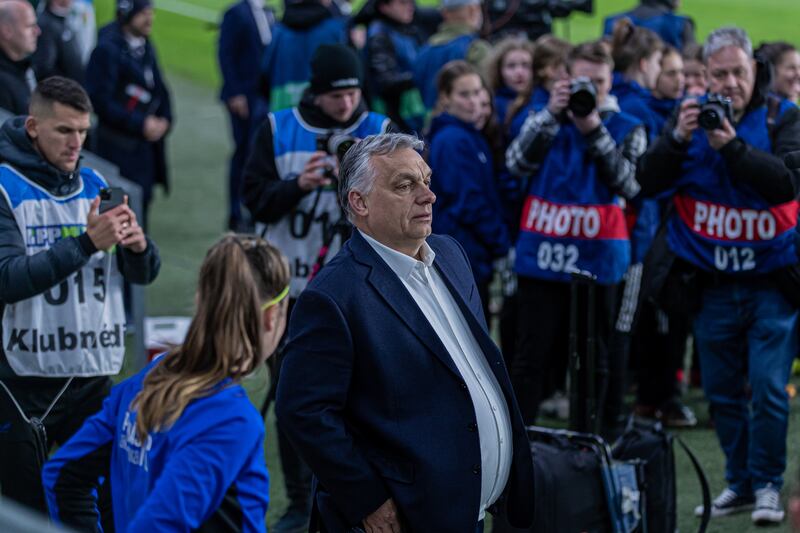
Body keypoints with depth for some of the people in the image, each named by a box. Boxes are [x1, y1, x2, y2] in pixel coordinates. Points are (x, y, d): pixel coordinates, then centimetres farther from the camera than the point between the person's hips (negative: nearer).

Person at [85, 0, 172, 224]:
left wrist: (164, 120, -1)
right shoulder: (107, 49, -13)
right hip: (119, 145, -7)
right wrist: (140, 124, -15)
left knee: (143, 199, 10)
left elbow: (159, 89, 18)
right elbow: (100, 100, -16)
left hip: (147, 142, 7)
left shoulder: (145, 47, 11)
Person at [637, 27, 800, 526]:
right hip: (712, 282, 3)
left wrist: (732, 144, -28)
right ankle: (739, 482, 21)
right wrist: (679, 138, -22)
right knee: (723, 392, 9)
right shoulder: (692, 115, 3)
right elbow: (649, 182, -6)